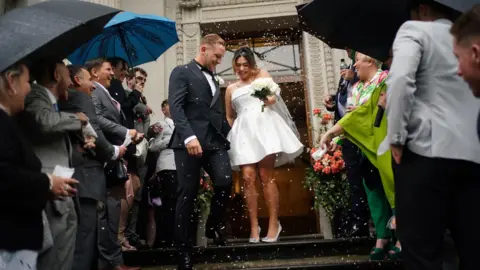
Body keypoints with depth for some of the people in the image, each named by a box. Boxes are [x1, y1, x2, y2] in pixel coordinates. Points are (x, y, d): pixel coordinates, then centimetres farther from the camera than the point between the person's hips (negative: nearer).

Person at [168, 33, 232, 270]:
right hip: (190, 141, -5)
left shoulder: (213, 79, 26)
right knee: (187, 195, -2)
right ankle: (183, 248, 11)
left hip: (215, 140, 6)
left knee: (225, 182, -14)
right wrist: (189, 136, -22)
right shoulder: (182, 72, 4)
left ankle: (214, 225, 13)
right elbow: (176, 107, -10)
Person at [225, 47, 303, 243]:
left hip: (264, 125, -3)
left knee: (266, 177, -8)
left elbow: (274, 95, 1)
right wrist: (230, 135, 12)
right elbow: (229, 117, 26)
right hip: (243, 131, 3)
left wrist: (270, 99, -21)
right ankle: (254, 226, -5)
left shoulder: (262, 75, 16)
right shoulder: (231, 89, 23)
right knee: (248, 177, -10)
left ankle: (274, 223, -1)